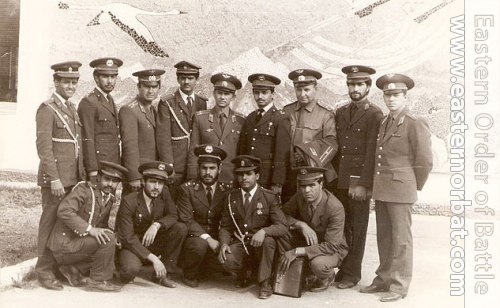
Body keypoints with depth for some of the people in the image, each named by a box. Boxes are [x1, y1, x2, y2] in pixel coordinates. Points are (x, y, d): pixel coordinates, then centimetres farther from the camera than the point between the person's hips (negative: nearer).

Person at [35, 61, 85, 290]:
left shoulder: (72, 109, 16)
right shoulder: (47, 109, -8)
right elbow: (44, 147, -14)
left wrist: (82, 175, 17)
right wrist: (54, 179, -18)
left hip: (74, 177, 7)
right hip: (56, 178, -7)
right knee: (51, 223, -2)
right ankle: (45, 271, 7)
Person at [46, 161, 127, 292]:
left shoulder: (109, 198, 11)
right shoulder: (84, 189, -12)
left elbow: (102, 227, 17)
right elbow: (64, 211, -26)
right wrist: (89, 229, -33)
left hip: (78, 242, 9)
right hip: (64, 246, -9)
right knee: (108, 238, -23)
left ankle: (73, 269, 9)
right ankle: (98, 281, -10)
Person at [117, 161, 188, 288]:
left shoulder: (164, 194, -4)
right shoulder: (128, 201, -20)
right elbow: (127, 238, -22)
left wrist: (156, 225, -29)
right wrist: (153, 259, -29)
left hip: (155, 243, 5)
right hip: (134, 245, -5)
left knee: (181, 228, -19)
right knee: (131, 270, -36)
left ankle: (163, 274, -9)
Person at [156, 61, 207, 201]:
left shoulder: (202, 103, 13)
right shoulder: (167, 103, 0)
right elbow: (163, 136, -6)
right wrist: (168, 166, -13)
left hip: (198, 167, 3)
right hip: (175, 167, -3)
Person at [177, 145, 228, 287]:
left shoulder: (225, 192, 8)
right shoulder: (187, 189, 0)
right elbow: (186, 220, -11)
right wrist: (207, 238, -23)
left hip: (217, 242, 3)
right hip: (194, 238, -3)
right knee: (200, 244, -36)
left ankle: (201, 269, 9)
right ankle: (189, 274, -4)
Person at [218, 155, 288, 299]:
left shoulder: (270, 197, -4)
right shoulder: (231, 198, 7)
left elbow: (282, 226, -14)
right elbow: (225, 227, 7)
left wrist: (263, 231, -34)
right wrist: (224, 243, -15)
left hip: (261, 245, -2)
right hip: (239, 244, 2)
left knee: (268, 240, -36)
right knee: (227, 260, -30)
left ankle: (264, 283, -14)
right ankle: (242, 275, 8)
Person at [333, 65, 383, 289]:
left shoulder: (374, 115, -4)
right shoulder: (340, 113, 15)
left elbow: (371, 153, -10)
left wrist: (363, 184, -15)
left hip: (359, 182, -5)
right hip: (339, 181, 5)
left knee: (357, 228, 2)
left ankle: (352, 273, 11)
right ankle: (343, 268, 19)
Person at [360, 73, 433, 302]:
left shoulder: (415, 124, -9)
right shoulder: (384, 123, 15)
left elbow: (425, 161, -8)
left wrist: (415, 186, 0)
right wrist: (377, 184, 13)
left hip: (401, 190, -7)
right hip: (381, 189, 7)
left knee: (401, 238, -1)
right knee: (383, 237, 13)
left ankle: (399, 286, 7)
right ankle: (384, 279, 24)